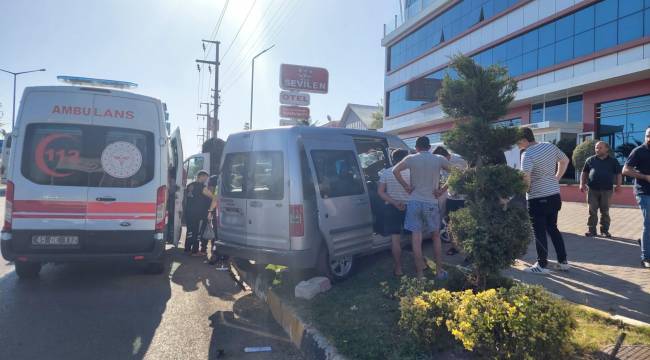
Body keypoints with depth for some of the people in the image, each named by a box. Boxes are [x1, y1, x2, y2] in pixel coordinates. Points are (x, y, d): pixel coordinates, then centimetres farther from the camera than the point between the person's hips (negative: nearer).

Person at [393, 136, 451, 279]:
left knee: (417, 238, 4)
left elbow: (395, 170, -9)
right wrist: (441, 190, 0)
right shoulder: (439, 159, 0)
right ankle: (439, 271, 20)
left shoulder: (411, 159, -2)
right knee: (436, 236, 16)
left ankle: (420, 274, 7)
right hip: (431, 202, 1)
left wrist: (406, 186, -2)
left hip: (414, 201, 0)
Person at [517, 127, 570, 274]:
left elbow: (526, 177, -31)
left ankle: (542, 265, 11)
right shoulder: (550, 146, 4)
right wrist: (557, 178, 18)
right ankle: (563, 262, 23)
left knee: (540, 232, 3)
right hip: (554, 195, 7)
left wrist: (525, 189, -12)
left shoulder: (527, 154, -19)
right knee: (553, 228, 18)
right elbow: (565, 160, 19)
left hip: (537, 199, -7)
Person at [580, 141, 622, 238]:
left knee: (605, 211, 6)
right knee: (592, 211, 1)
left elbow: (618, 174, 9)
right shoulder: (590, 160, 8)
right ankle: (591, 230, 5)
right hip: (592, 189, 0)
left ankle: (605, 230, 14)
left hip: (607, 190, 0)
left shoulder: (613, 161, 8)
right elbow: (584, 173, 12)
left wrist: (618, 185, -5)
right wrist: (582, 184, 1)